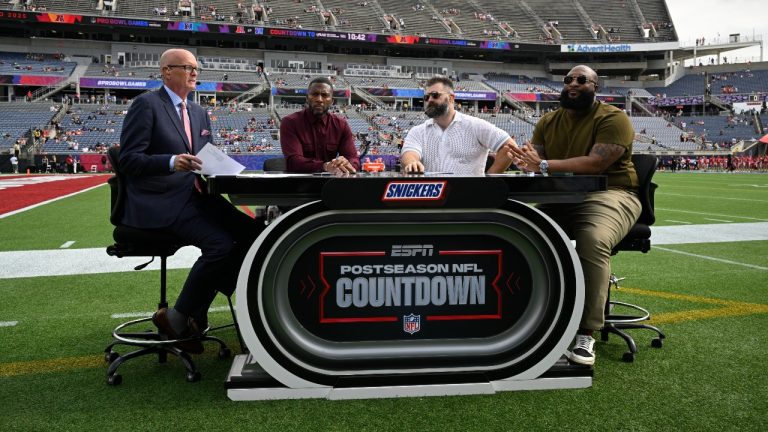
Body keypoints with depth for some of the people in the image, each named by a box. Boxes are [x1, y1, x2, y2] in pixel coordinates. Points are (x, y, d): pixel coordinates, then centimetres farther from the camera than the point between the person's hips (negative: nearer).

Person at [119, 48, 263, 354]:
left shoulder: (199, 112, 20)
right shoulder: (146, 104, -4)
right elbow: (129, 159, -11)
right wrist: (172, 162, -26)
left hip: (194, 195, 8)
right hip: (158, 202, -8)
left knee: (252, 232, -13)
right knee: (220, 244, -27)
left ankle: (195, 315, -4)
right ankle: (178, 319, -5)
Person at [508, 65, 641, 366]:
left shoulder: (613, 118, -7)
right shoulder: (547, 121, 13)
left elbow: (596, 163, -21)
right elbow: (536, 162, 2)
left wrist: (545, 165, -26)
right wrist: (526, 162, -23)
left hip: (609, 194, -6)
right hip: (560, 198, 6)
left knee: (593, 240, -36)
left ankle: (585, 334, -29)